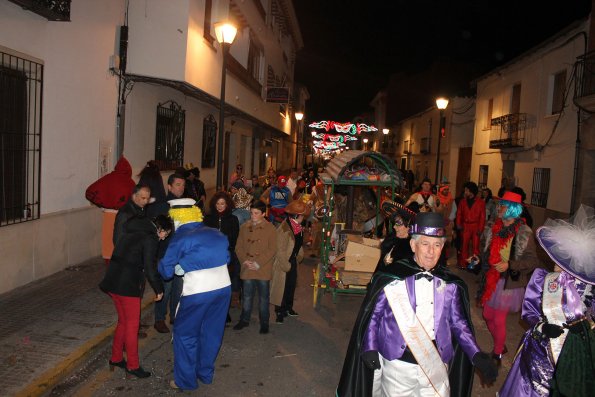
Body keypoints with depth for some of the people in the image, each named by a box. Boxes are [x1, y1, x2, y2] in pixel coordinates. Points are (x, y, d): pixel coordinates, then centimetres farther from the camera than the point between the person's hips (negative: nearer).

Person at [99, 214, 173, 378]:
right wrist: (159, 289, -3)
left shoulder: (131, 232, 14)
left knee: (123, 321, 21)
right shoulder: (150, 238, -12)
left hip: (113, 281, 8)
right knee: (132, 325, 3)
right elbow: (149, 268, -15)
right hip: (128, 286, -8)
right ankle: (133, 366, 13)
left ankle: (116, 358, 32)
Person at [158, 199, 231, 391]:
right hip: (224, 287, 5)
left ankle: (185, 380, 21)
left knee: (184, 333, 14)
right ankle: (205, 373, 34)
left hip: (198, 292, -5)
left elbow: (166, 270, 0)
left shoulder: (180, 238, -3)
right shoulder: (216, 234, 9)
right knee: (211, 332, 20)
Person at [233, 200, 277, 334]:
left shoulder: (270, 228, -5)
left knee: (263, 297, 8)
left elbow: (272, 250, -9)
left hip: (263, 269, -3)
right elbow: (239, 247, 8)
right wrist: (244, 260, -8)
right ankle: (244, 319, 30)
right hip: (247, 269, 3)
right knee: (246, 296, 14)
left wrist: (258, 263, -15)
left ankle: (264, 322, 21)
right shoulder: (244, 227, 6)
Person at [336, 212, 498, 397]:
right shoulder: (391, 277, -8)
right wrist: (370, 348, -9)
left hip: (437, 366, 2)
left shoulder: (450, 284, 2)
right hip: (398, 364, -2)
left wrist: (477, 355, -3)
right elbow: (373, 315, 0)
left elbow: (458, 323, 8)